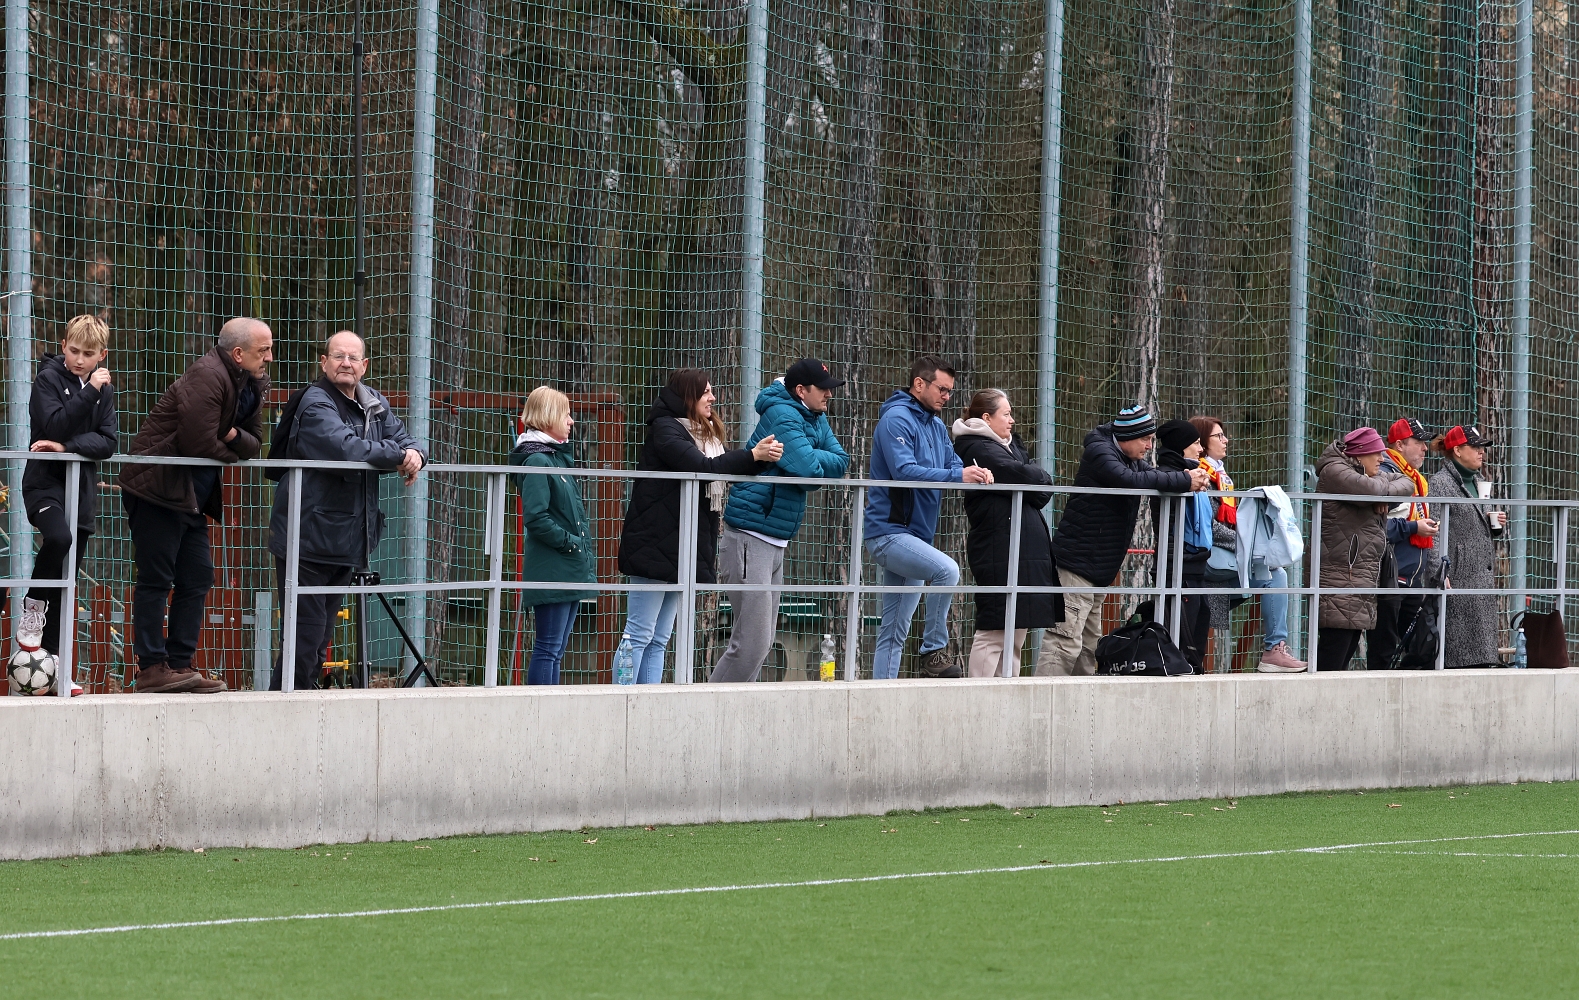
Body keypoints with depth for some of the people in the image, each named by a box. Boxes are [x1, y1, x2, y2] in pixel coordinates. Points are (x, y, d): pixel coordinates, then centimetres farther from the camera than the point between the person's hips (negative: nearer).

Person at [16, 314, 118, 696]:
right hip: (45, 481, -5)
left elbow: (107, 442, -3)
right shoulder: (49, 378, -4)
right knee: (58, 536, -34)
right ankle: (34, 605, -11)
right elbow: (53, 426, -19)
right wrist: (89, 392, -22)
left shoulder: (105, 389, 9)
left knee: (66, 579, 6)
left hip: (82, 487, 5)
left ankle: (51, 659, 11)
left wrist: (68, 446, -19)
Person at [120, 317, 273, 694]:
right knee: (156, 579, -7)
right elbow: (201, 444, -26)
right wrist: (232, 453, -6)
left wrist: (234, 436, -14)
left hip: (192, 498, 9)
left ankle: (180, 664, 12)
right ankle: (151, 668, -7)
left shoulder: (253, 384, 10)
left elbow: (253, 444, 9)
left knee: (198, 577, 8)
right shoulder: (207, 377, -19)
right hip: (158, 489, -9)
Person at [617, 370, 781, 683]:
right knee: (639, 635, -8)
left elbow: (727, 471, 13)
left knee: (659, 639, 9)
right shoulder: (665, 429, -9)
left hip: (681, 551, 9)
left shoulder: (707, 435, 20)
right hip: (654, 548, -9)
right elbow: (703, 468, -22)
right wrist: (753, 455, -19)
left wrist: (762, 455, -3)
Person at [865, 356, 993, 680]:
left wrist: (974, 473, -13)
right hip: (888, 532, -10)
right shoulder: (897, 419, -12)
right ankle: (935, 650, -22)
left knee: (895, 630, 9)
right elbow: (904, 471, -24)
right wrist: (957, 476, -29)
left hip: (913, 535, 10)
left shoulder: (936, 425, 16)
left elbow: (952, 462, 11)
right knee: (947, 570, -30)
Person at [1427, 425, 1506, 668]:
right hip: (1458, 577, -8)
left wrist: (1497, 525, 9)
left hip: (1483, 577, 8)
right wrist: (1439, 572, -22)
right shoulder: (1439, 483, -5)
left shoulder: (1481, 484, 21)